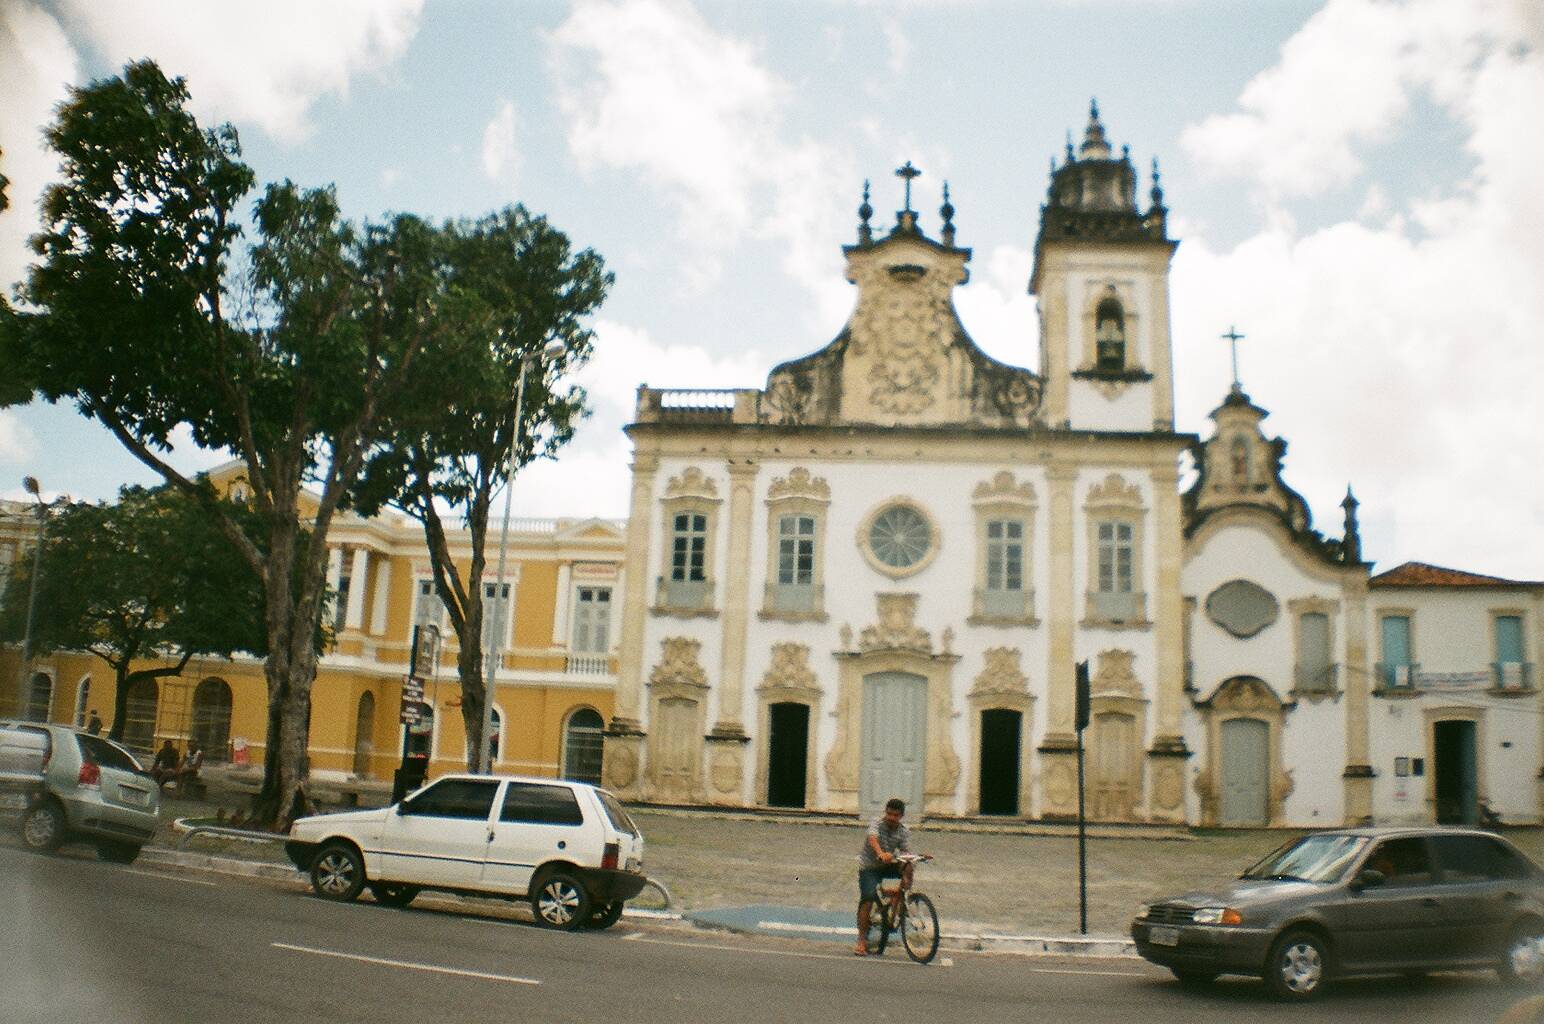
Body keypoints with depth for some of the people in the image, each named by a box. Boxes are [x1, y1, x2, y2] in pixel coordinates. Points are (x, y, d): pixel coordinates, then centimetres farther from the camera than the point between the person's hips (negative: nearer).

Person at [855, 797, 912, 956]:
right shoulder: (877, 823, -15)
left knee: (907, 867, -25)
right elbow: (872, 838, -36)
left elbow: (906, 853, -13)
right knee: (868, 899, -19)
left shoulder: (904, 832, -3)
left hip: (888, 866, 3)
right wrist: (881, 853, -56)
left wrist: (905, 876, -31)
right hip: (869, 867, -3)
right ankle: (862, 940, -10)